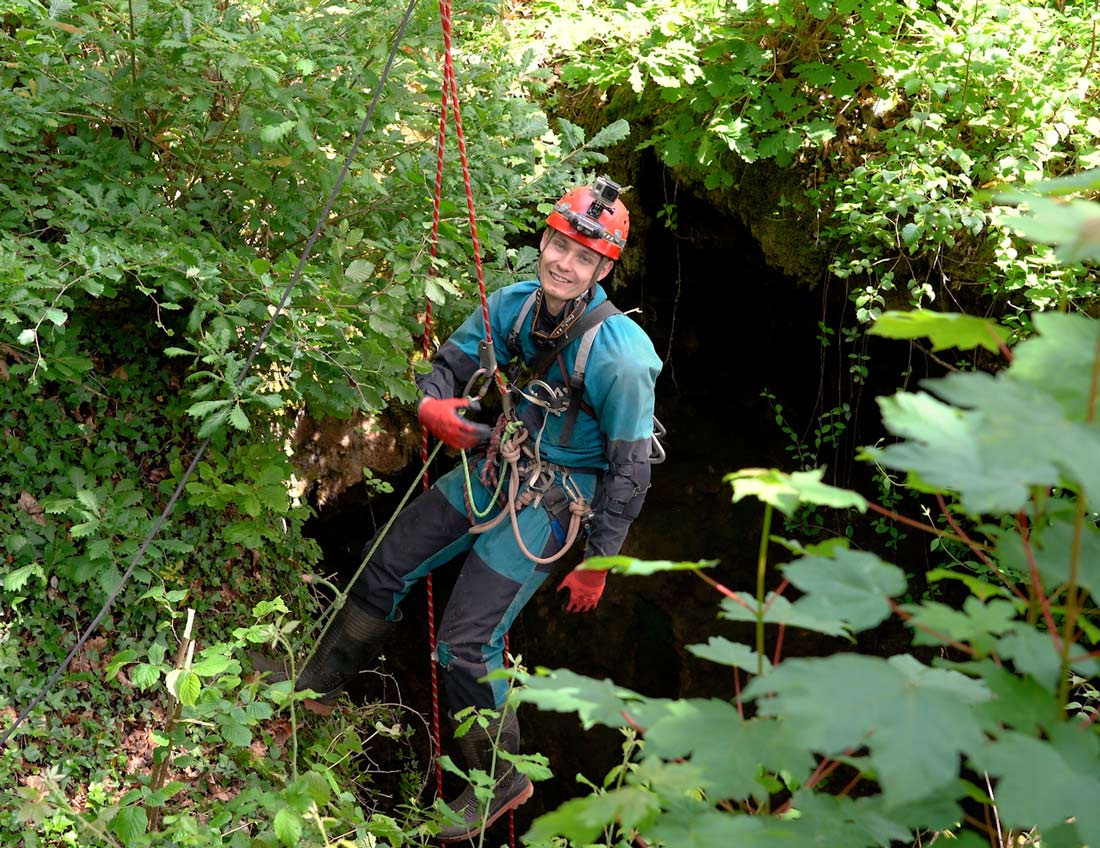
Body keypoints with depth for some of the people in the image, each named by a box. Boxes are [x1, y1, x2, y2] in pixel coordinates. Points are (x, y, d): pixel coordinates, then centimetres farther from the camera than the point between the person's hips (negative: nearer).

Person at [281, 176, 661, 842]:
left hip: (547, 504, -7)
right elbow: (450, 362, 3)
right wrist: (431, 405, -21)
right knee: (389, 564, 16)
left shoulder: (619, 356, -27)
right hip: (495, 467, 7)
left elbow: (629, 471, -18)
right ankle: (321, 681, 40)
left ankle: (500, 779, 16)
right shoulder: (514, 304, -9)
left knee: (466, 644, -7)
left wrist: (598, 562, -13)